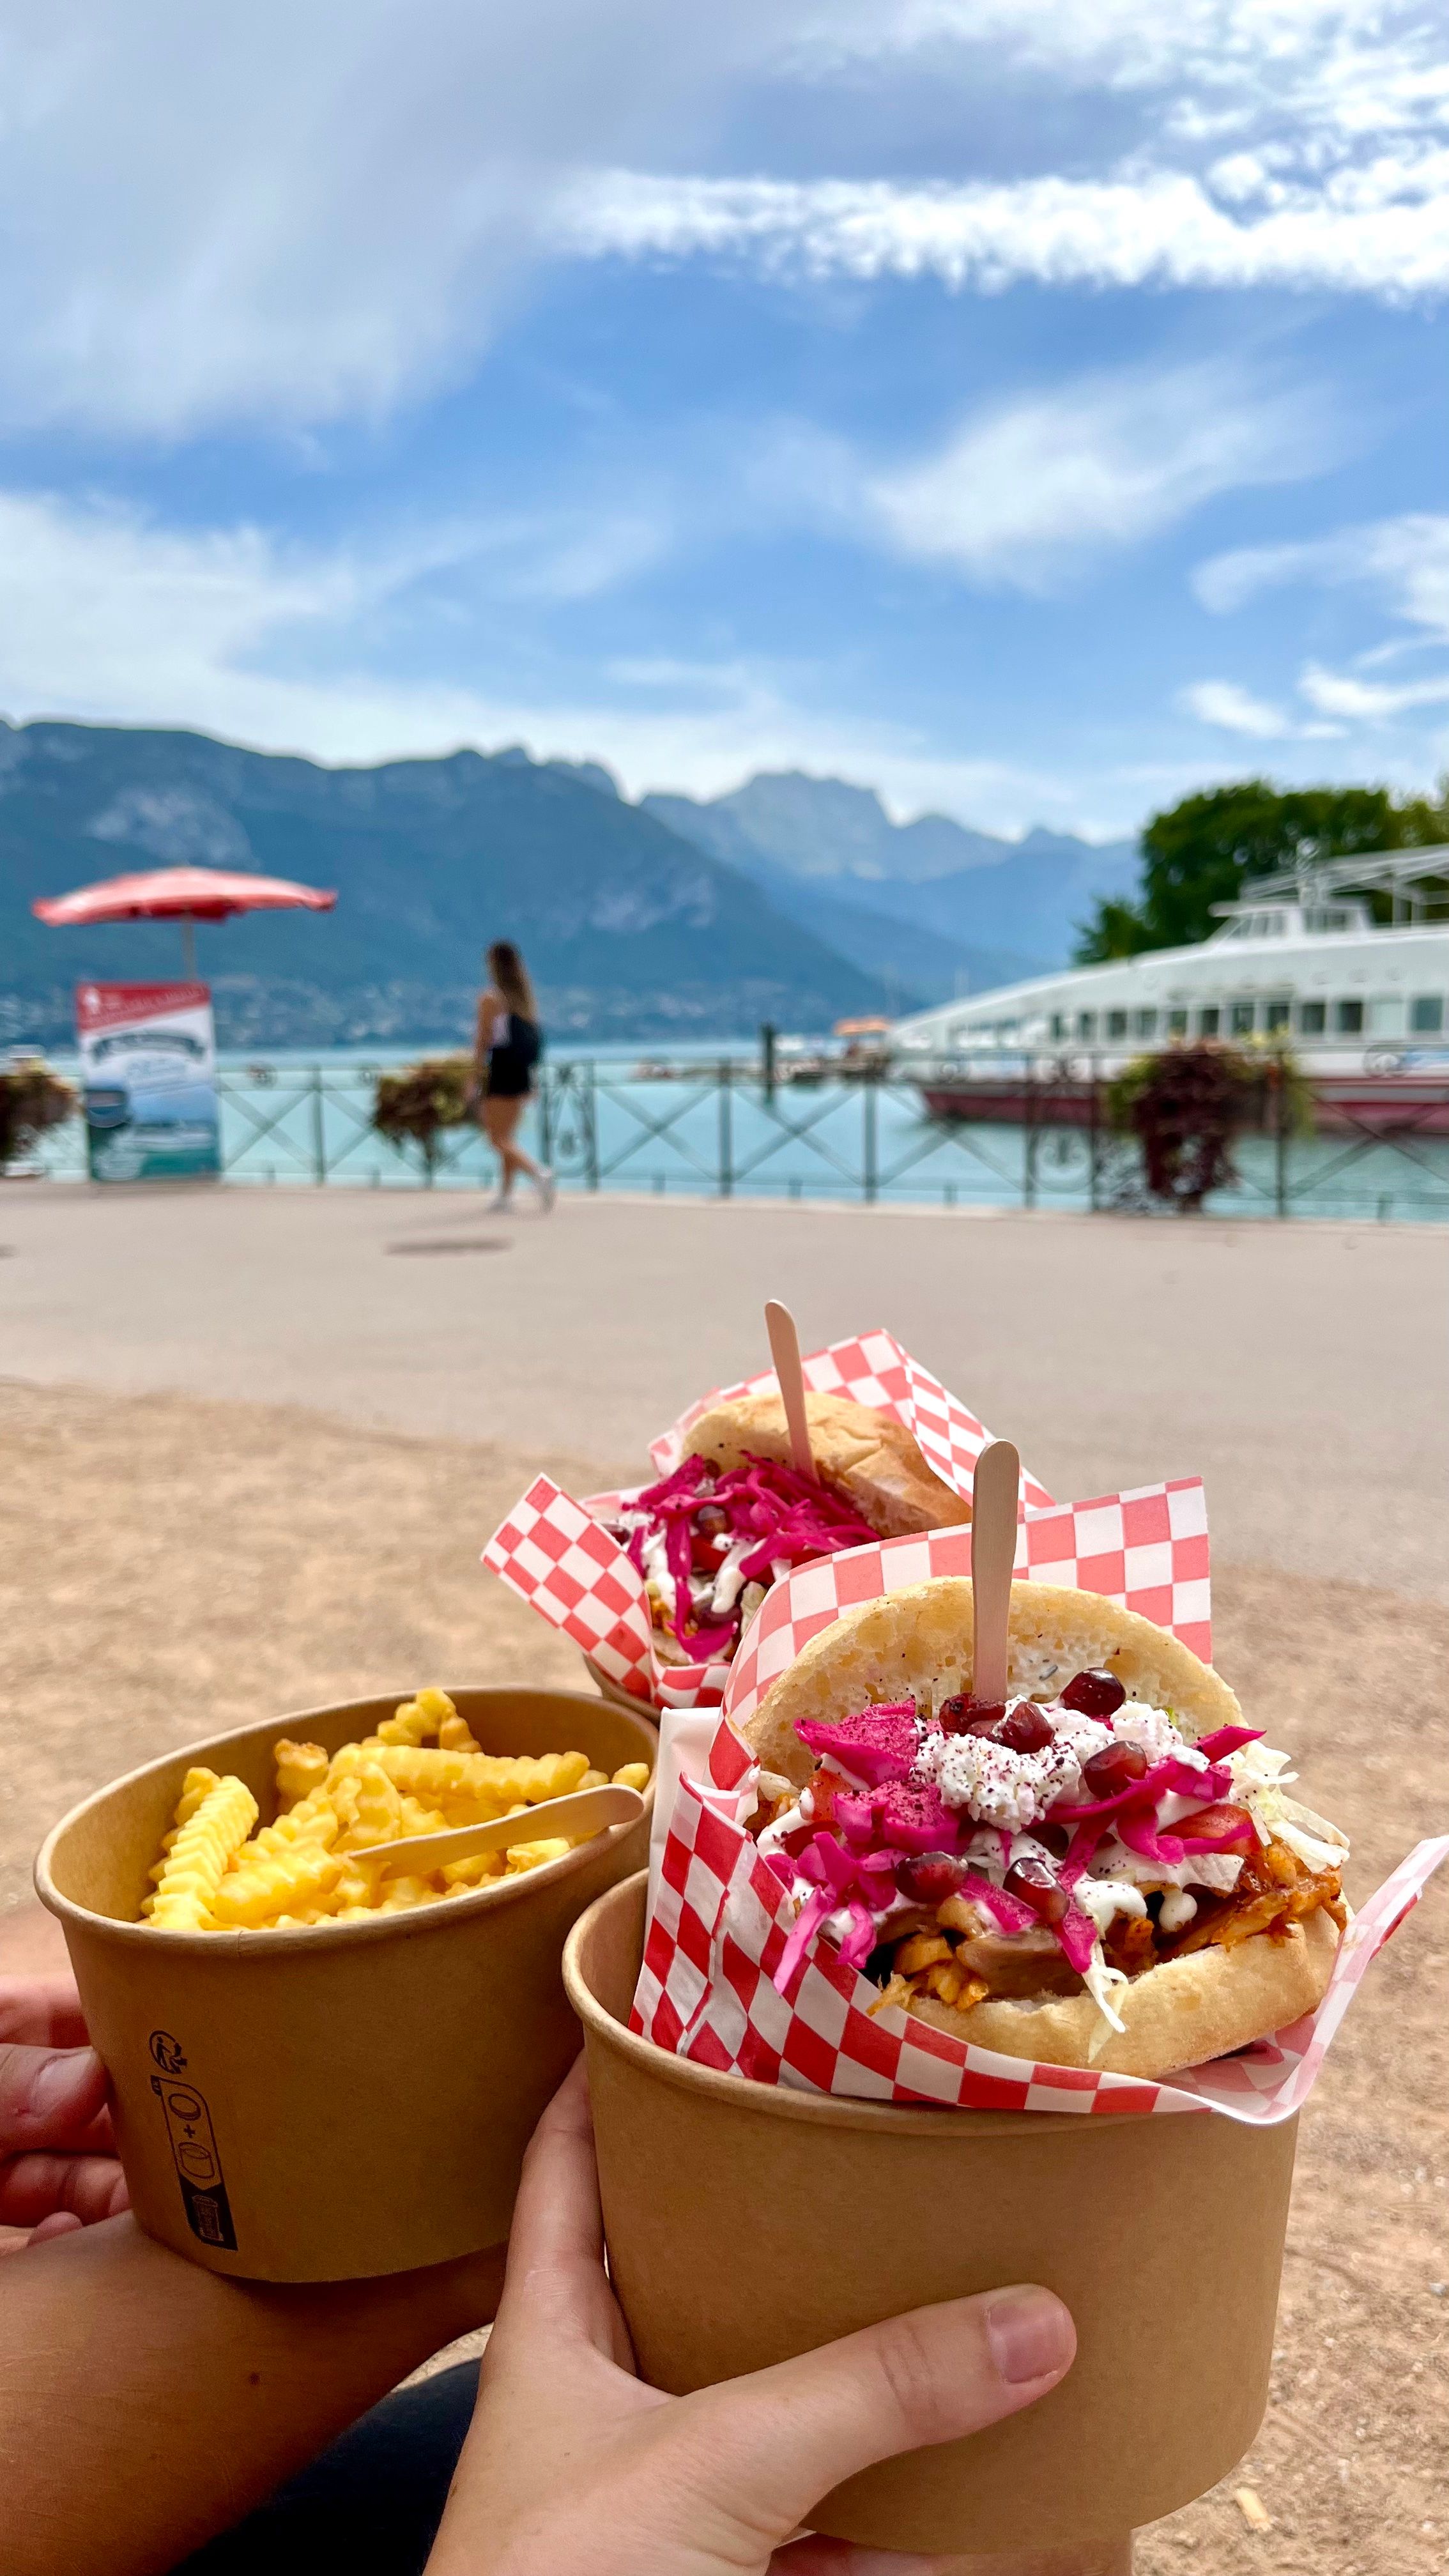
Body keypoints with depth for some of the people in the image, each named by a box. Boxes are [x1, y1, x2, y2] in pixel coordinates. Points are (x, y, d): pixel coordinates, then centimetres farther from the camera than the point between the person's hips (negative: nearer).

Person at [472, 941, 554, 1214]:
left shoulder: (491, 997, -11)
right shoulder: (527, 997, 9)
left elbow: (483, 1040, -13)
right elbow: (533, 1038, 10)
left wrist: (475, 1078, -9)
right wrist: (528, 1074, 16)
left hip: (498, 1073, -7)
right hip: (522, 1076, 7)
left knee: (498, 1140, -4)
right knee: (507, 1137, 16)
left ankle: (539, 1172, -25)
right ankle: (504, 1194, 19)